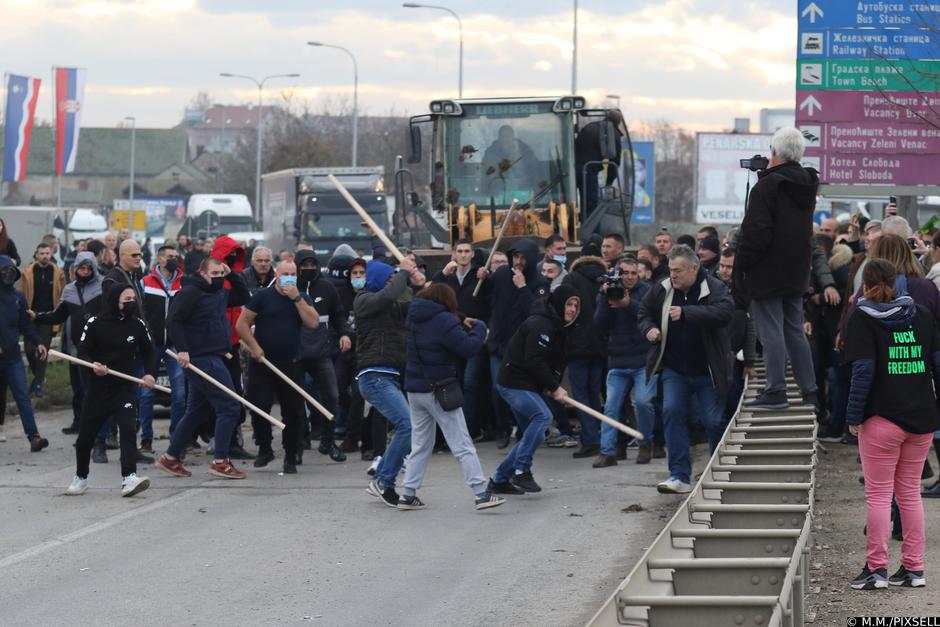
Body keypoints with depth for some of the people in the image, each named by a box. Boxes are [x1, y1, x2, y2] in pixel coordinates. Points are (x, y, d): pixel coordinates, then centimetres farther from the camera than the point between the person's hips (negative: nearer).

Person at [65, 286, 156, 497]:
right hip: (98, 387, 0)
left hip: (125, 387, 0)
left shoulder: (137, 325, -1)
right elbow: (82, 352, -4)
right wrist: (93, 365, -24)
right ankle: (81, 477, 31)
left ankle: (129, 478, -27)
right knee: (85, 435, 8)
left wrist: (149, 373, -4)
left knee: (128, 430, -20)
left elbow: (148, 352, 12)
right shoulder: (95, 324, -7)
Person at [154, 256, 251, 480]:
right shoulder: (191, 292, -11)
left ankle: (170, 457, 21)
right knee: (229, 406, -11)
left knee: (197, 411, 14)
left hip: (211, 359, 10)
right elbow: (174, 320, -17)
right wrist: (182, 349, -24)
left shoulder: (219, 293, 15)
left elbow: (244, 297, 25)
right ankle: (220, 461, -9)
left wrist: (232, 275, 11)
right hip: (201, 358, -10)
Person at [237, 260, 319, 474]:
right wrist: (254, 347, -10)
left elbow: (313, 322, -9)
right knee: (259, 409, -4)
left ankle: (291, 458, 11)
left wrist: (296, 298, -12)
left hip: (291, 365, 2)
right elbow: (242, 324, -1)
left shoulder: (302, 298, 8)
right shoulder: (263, 296, 0)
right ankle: (264, 450, 16)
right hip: (262, 363, -2)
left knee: (293, 413, 1)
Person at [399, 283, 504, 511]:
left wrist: (463, 327, 7)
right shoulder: (444, 321, -17)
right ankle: (480, 493, -7)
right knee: (463, 445, -4)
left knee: (420, 445, 15)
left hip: (414, 389, 7)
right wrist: (478, 328, -1)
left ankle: (408, 494, 11)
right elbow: (469, 348, -18)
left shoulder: (413, 318, 8)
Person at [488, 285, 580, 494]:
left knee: (532, 434, 10)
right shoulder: (540, 324, -18)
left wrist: (552, 386, -2)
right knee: (542, 415, -27)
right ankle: (521, 470, -24)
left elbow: (556, 362, 17)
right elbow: (534, 361, -24)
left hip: (527, 386, 11)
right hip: (514, 382, -11)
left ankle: (499, 480, 17)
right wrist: (554, 387, -17)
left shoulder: (557, 326, 15)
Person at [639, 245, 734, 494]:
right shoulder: (661, 290, 1)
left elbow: (724, 312, -32)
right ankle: (679, 475, -11)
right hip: (674, 369, 3)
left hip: (707, 370, -3)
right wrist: (649, 329, -5)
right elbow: (645, 313, 18)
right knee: (672, 412, -13)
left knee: (714, 421, 1)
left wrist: (686, 313, -38)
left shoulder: (714, 288, -12)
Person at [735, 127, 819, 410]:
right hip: (797, 271, 8)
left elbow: (755, 233, -20)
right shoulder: (807, 185, 8)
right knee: (795, 331, 14)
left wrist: (740, 264, -8)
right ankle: (810, 391, 14)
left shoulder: (766, 187, -16)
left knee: (771, 331, -4)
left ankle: (775, 391, -5)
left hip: (767, 272, -8)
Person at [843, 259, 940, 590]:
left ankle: (876, 569, 1)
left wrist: (854, 416, -7)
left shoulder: (862, 318, -5)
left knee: (878, 494, 2)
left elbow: (863, 371, -12)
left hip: (882, 419, -4)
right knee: (910, 492, 13)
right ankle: (913, 568, 14)